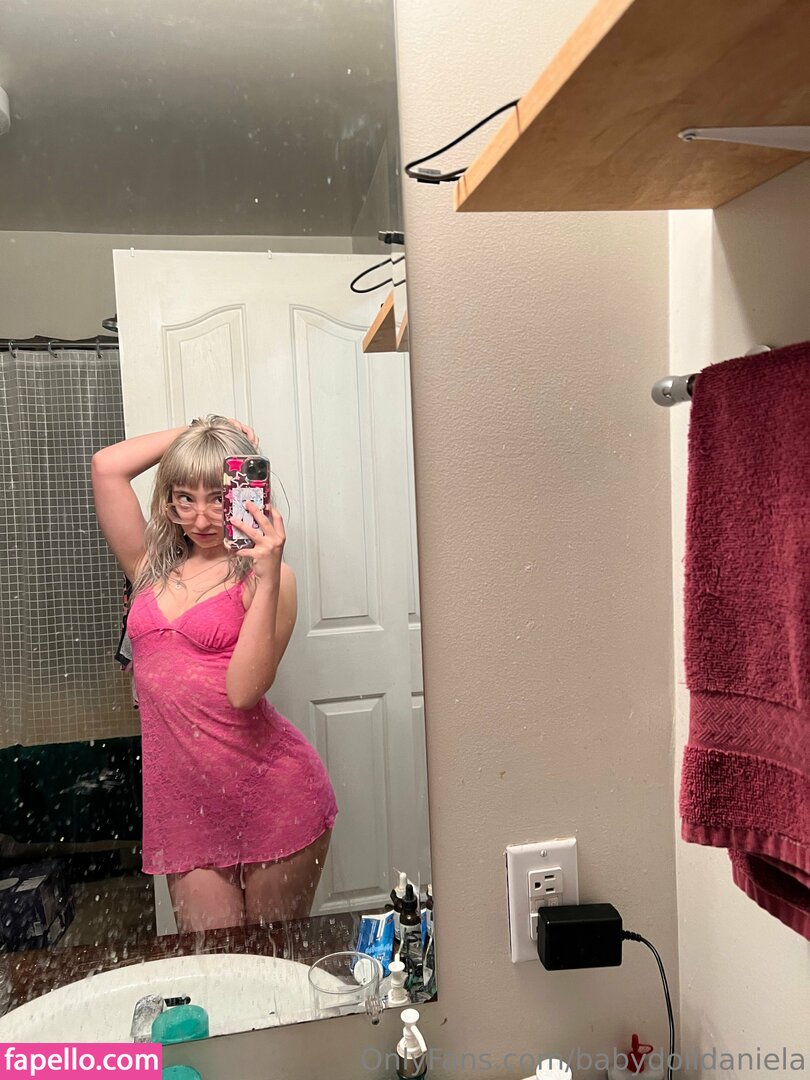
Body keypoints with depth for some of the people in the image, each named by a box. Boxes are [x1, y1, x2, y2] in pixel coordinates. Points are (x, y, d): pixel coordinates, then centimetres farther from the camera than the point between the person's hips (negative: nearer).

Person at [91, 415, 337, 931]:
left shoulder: (264, 577, -5)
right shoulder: (153, 568, 8)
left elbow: (243, 690, -18)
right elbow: (106, 467, 0)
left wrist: (268, 578, -24)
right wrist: (193, 431, 5)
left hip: (272, 791, -3)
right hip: (183, 800, 4)